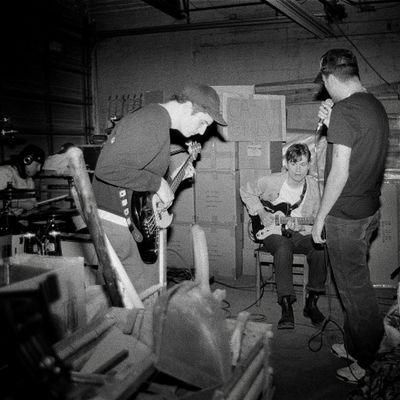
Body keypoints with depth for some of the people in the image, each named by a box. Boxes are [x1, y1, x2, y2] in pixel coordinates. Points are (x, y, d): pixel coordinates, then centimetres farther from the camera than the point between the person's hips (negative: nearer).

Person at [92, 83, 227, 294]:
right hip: (118, 223, -10)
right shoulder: (153, 126, -21)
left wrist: (169, 177, 15)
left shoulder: (152, 117, 13)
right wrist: (158, 183, -22)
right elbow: (107, 168, -31)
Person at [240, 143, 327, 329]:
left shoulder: (313, 185, 0)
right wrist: (260, 211, -4)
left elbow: (315, 220, 5)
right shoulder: (271, 181, -8)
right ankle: (287, 307, -32)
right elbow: (246, 191, 8)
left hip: (301, 234, 3)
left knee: (320, 248, -27)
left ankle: (311, 303, -12)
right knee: (283, 250, -36)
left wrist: (301, 226, -17)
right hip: (274, 233, -3)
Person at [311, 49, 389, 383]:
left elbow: (340, 172, -22)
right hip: (370, 211, 9)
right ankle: (354, 346, 34)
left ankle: (366, 362, 19)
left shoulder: (344, 110, -19)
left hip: (346, 216, -9)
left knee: (355, 290, 4)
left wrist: (320, 217, -13)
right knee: (356, 284, 19)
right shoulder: (376, 107, 9)